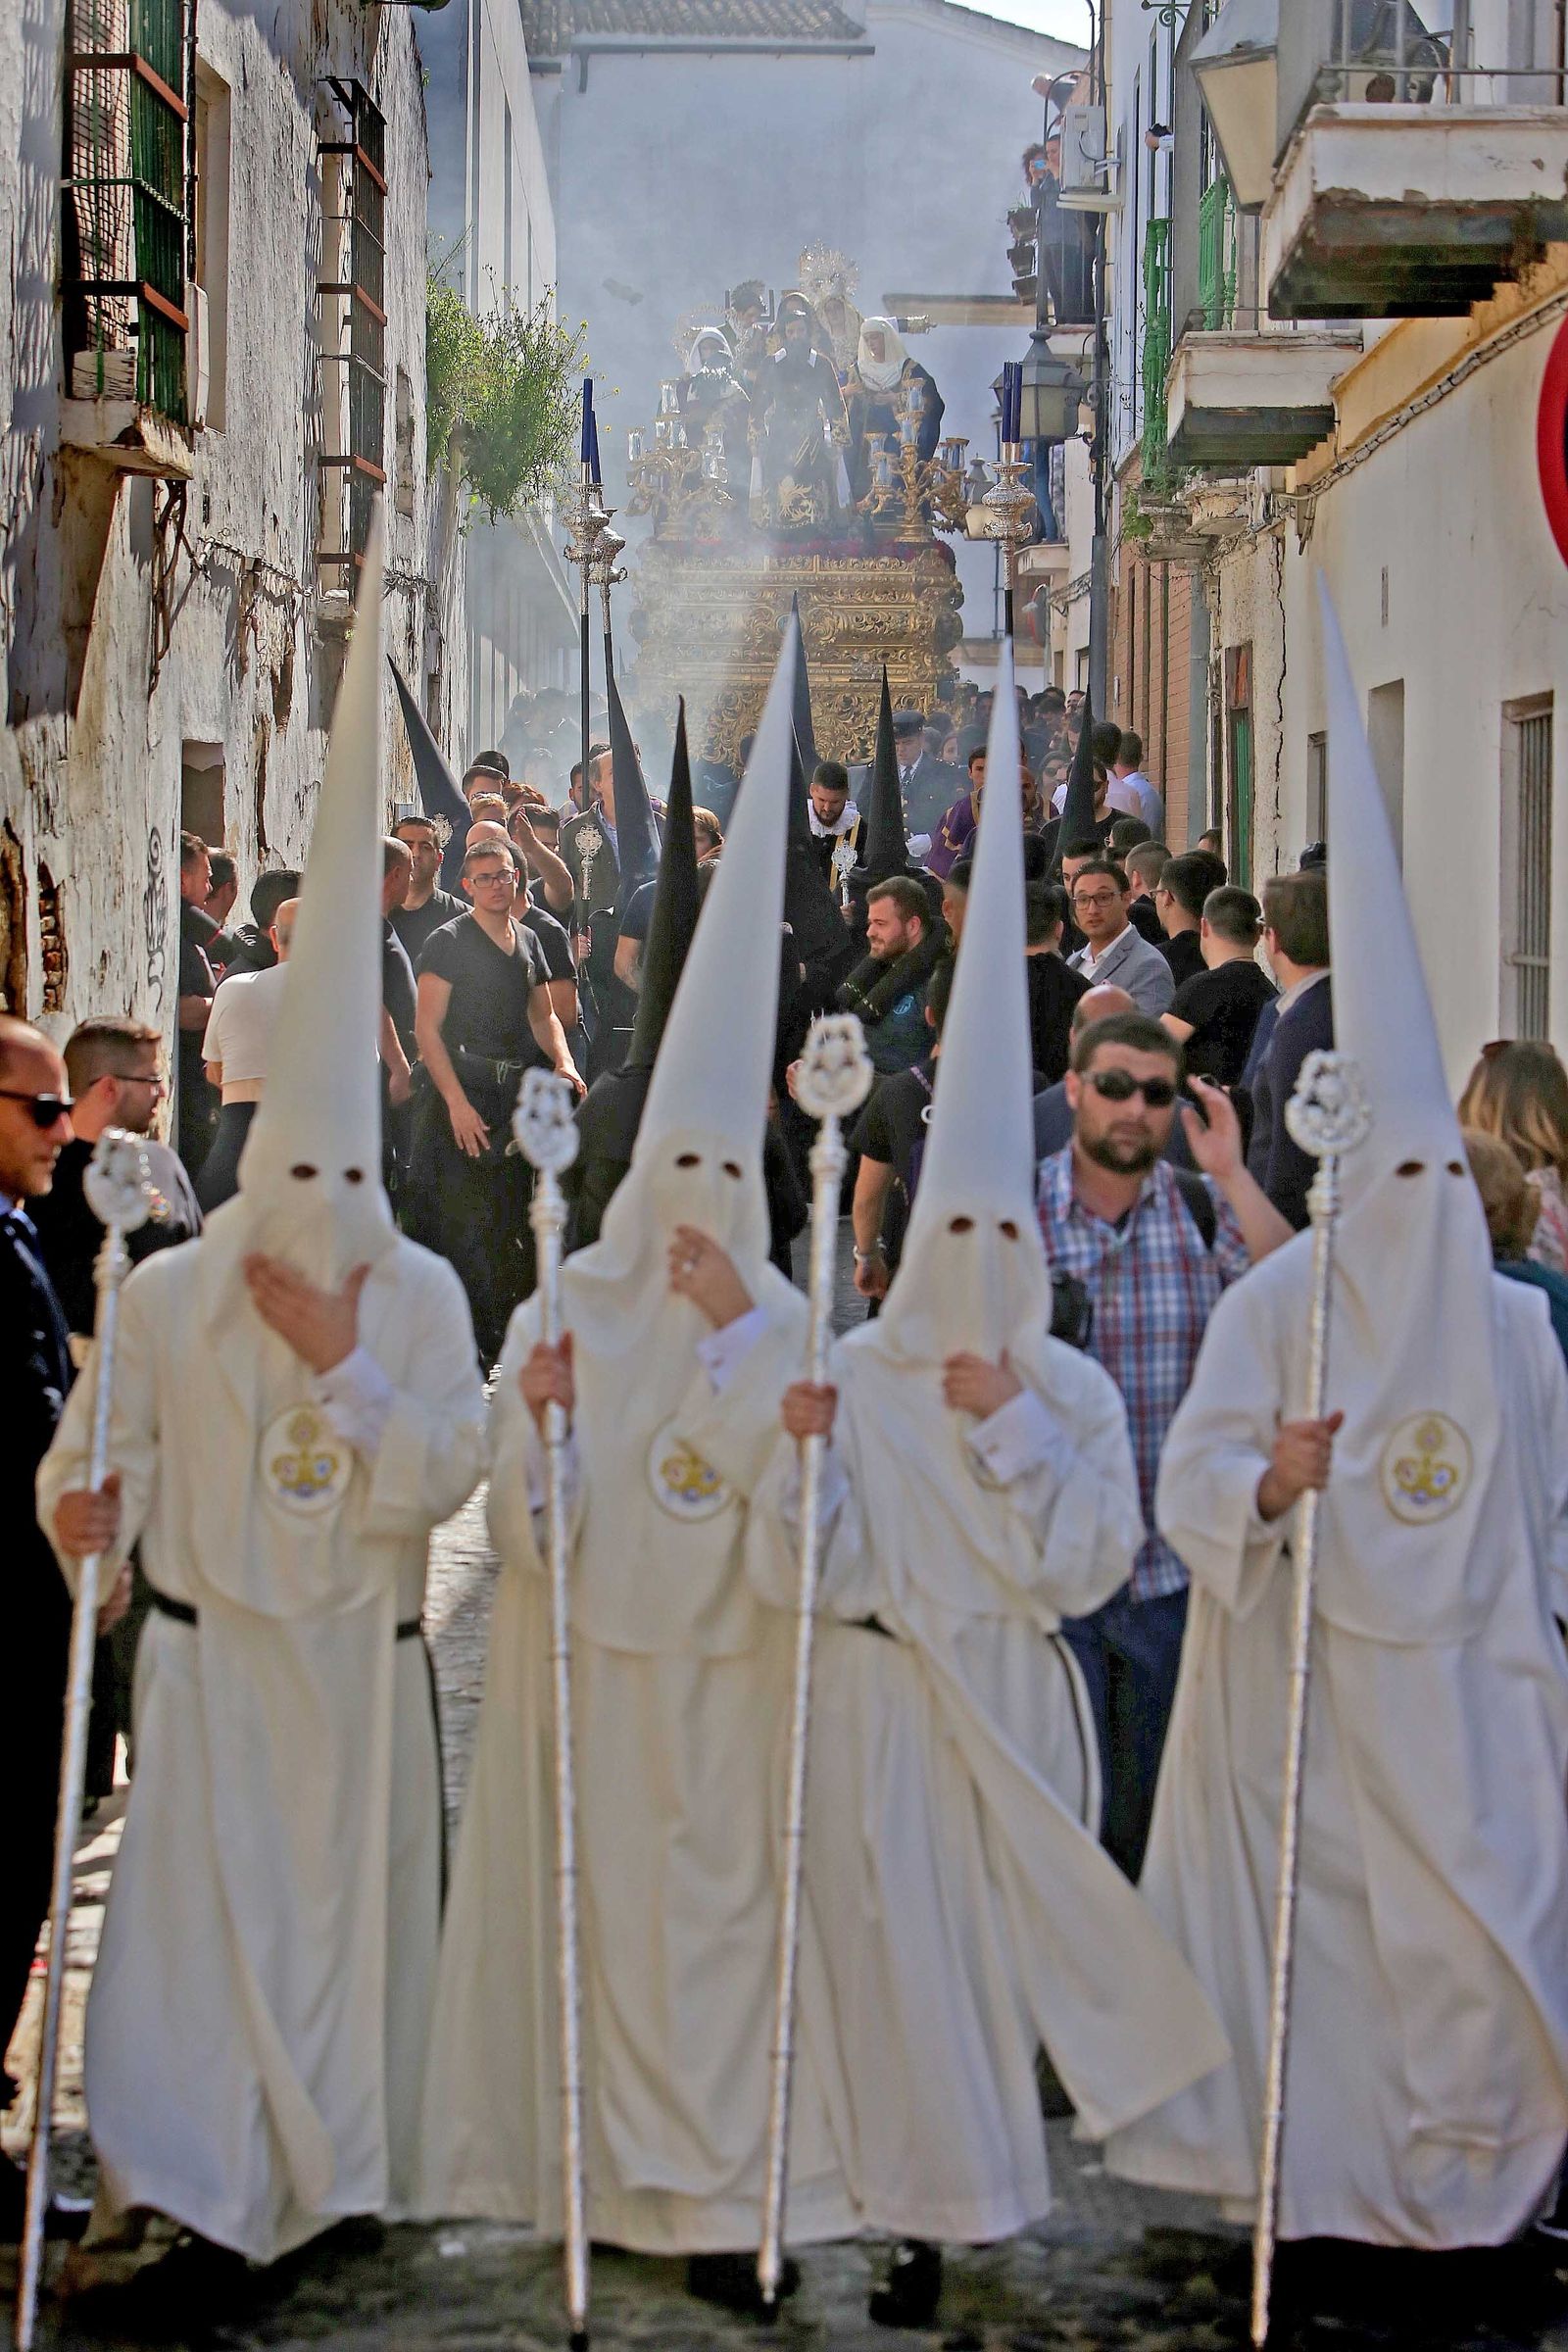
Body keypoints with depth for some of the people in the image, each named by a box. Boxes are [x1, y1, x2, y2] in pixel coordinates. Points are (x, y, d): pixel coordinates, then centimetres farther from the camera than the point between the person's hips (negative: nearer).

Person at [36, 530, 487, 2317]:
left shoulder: (422, 1294, -2)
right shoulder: (166, 1294, -4)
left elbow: (442, 1474, -8)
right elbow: (95, 1453, -5)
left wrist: (339, 1361, -17)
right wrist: (80, 1514, -26)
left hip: (363, 1663, 2)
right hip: (215, 1657, -2)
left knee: (358, 1914, 8)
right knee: (203, 1914, -7)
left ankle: (339, 2169, 23)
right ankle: (212, 2211, -5)